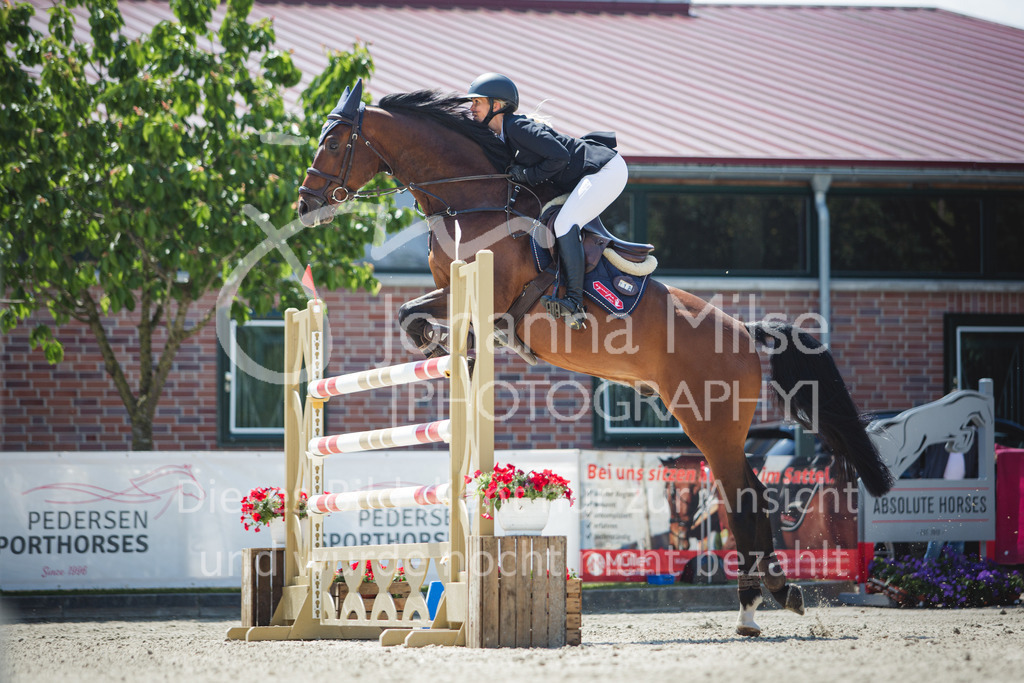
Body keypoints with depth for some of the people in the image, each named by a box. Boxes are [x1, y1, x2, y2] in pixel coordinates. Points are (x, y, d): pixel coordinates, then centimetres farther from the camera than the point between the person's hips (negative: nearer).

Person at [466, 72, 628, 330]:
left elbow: (560, 156, -24)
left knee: (564, 225, -21)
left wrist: (526, 175, -15)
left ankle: (575, 304, -24)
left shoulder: (518, 127, -19)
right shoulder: (502, 137, 12)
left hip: (606, 170, -11)